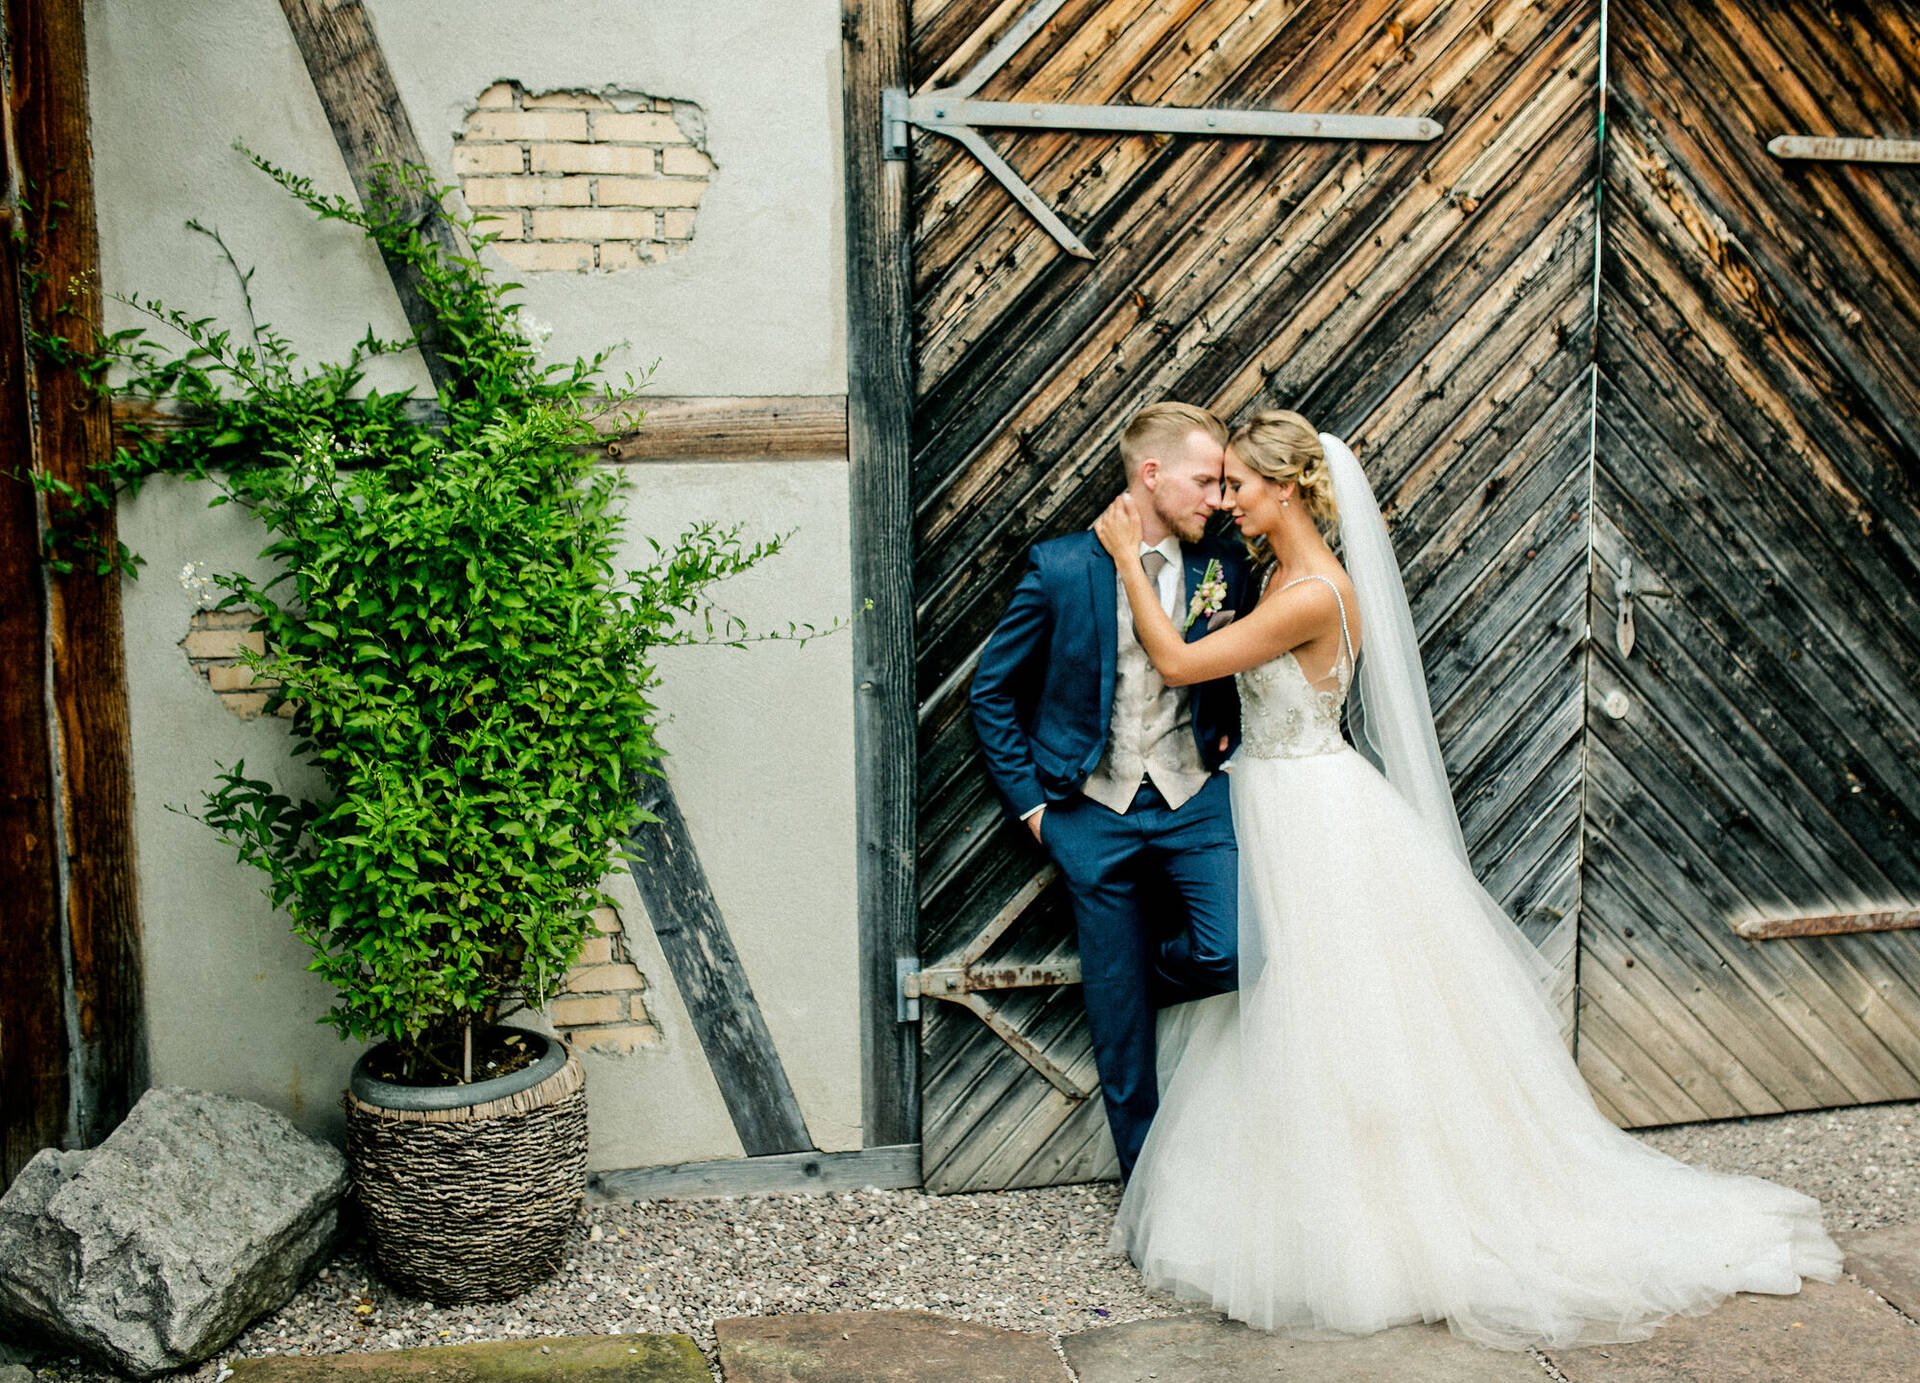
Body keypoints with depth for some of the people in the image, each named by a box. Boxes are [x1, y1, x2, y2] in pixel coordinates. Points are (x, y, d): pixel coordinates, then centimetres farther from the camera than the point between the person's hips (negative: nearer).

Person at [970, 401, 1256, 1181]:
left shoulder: (1224, 568, 0)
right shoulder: (1060, 568, -8)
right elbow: (993, 691, 0)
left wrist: (1228, 740, 3)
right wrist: (1029, 800, -2)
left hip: (1192, 795, 2)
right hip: (1095, 809, -2)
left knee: (1234, 949, -18)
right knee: (1118, 1018, 5)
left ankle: (1149, 977, 17)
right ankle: (1146, 1169, 24)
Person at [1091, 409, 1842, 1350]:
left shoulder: (1314, 592, -23)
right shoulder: (1278, 569, 6)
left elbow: (1177, 663, -23)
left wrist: (1127, 556, -14)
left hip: (1314, 817, -10)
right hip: (1276, 813, 10)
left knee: (1331, 1028, 1)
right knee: (1279, 1017, 17)